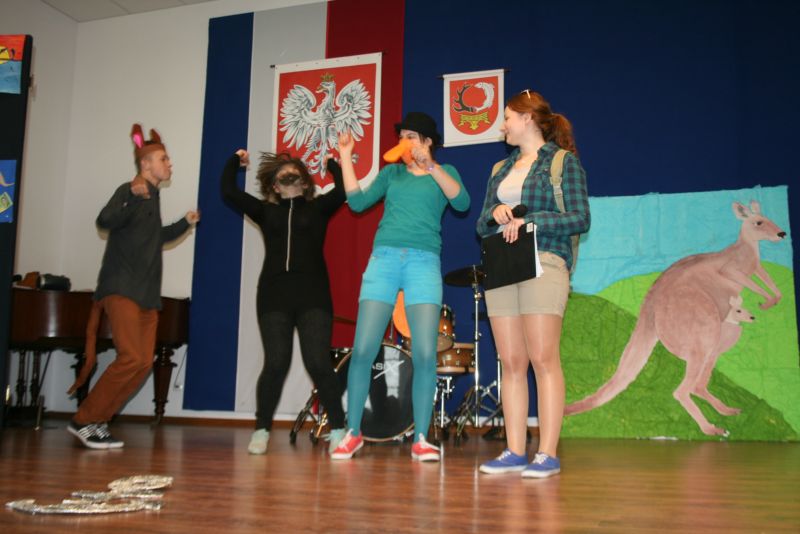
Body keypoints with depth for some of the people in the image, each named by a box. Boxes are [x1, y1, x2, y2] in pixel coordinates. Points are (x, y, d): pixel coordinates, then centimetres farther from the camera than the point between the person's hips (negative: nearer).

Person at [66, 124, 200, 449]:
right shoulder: (129, 191, -5)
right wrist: (132, 196, -39)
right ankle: (83, 421, -5)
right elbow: (105, 221, -24)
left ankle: (97, 421, 9)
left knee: (144, 362, 1)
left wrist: (184, 224, 27)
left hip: (147, 292, 9)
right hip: (122, 288, -9)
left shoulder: (153, 197, 20)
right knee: (131, 358, -18)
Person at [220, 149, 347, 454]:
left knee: (318, 363, -9)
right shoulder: (265, 211, 18)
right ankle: (261, 430, 10)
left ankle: (337, 430, 0)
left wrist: (331, 162, 14)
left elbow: (344, 189, 0)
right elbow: (229, 192, 12)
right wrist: (236, 160, 23)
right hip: (274, 296, 1)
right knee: (276, 364, -4)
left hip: (313, 296, -1)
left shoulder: (318, 208, 15)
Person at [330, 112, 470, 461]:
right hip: (383, 259, 2)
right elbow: (358, 202, 9)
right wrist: (345, 157, 6)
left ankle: (421, 439, 3)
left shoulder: (444, 172, 14)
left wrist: (431, 167, -16)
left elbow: (462, 202, -6)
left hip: (424, 263, -2)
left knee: (425, 354, -9)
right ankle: (353, 433, 8)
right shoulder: (391, 173, 20)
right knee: (362, 350, -4)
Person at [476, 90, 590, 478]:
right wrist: (495, 215, -2)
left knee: (543, 359, -9)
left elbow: (579, 218, -4)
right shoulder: (501, 169, 22)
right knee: (511, 363, 3)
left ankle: (548, 455, -5)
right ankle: (514, 452, 7)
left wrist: (528, 221, -13)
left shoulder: (562, 161, 5)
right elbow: (482, 225, 20)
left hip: (543, 263, -6)